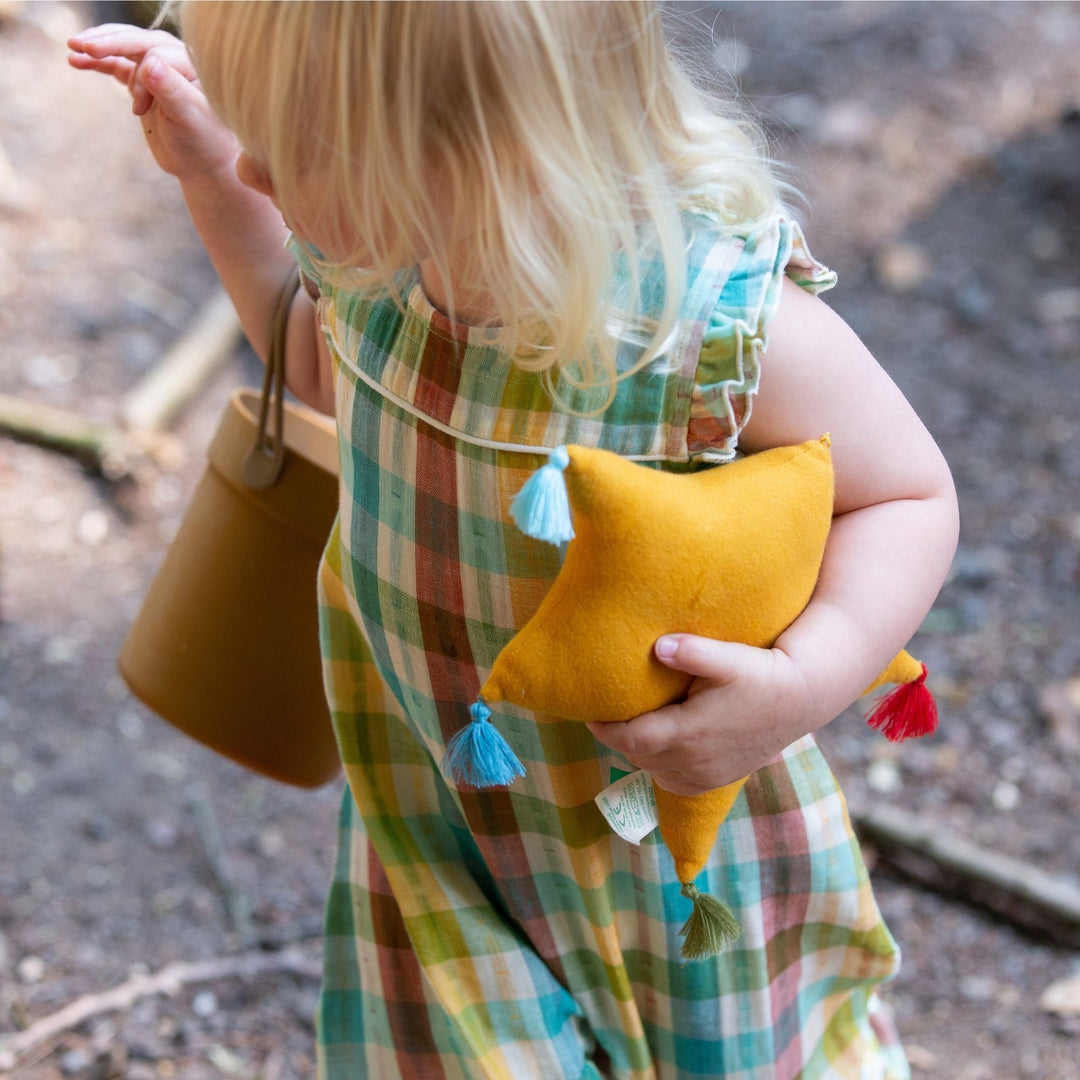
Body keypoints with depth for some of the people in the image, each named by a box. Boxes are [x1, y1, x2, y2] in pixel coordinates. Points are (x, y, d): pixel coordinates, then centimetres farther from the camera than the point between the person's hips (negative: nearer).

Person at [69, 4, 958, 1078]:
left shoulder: (734, 329, -33)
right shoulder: (377, 244, -17)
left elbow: (912, 496, -16)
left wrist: (804, 685, -33)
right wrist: (210, 177, -3)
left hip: (666, 816, -4)